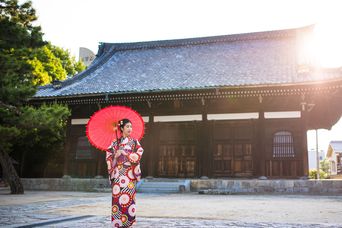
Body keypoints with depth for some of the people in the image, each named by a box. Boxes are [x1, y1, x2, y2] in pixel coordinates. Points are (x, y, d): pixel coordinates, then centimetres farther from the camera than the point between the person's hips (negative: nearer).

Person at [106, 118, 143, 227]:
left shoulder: (134, 141, 7)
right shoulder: (116, 142, 10)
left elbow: (139, 153, -6)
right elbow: (109, 155, 11)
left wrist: (125, 154, -12)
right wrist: (115, 156, -8)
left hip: (129, 173, -1)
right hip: (118, 172, 1)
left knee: (128, 196, -6)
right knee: (117, 196, -3)